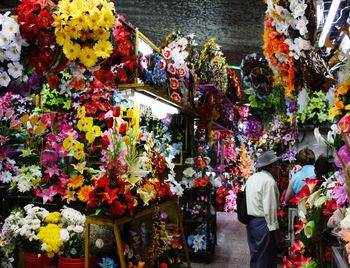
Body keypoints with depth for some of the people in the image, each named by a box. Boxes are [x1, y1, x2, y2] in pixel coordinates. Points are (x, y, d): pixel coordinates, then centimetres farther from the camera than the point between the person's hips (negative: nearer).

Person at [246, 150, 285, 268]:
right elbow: (270, 210, -22)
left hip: (251, 222, 9)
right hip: (263, 224, -9)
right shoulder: (269, 181, -17)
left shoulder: (252, 178, 11)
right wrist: (277, 235, -19)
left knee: (255, 258, 20)